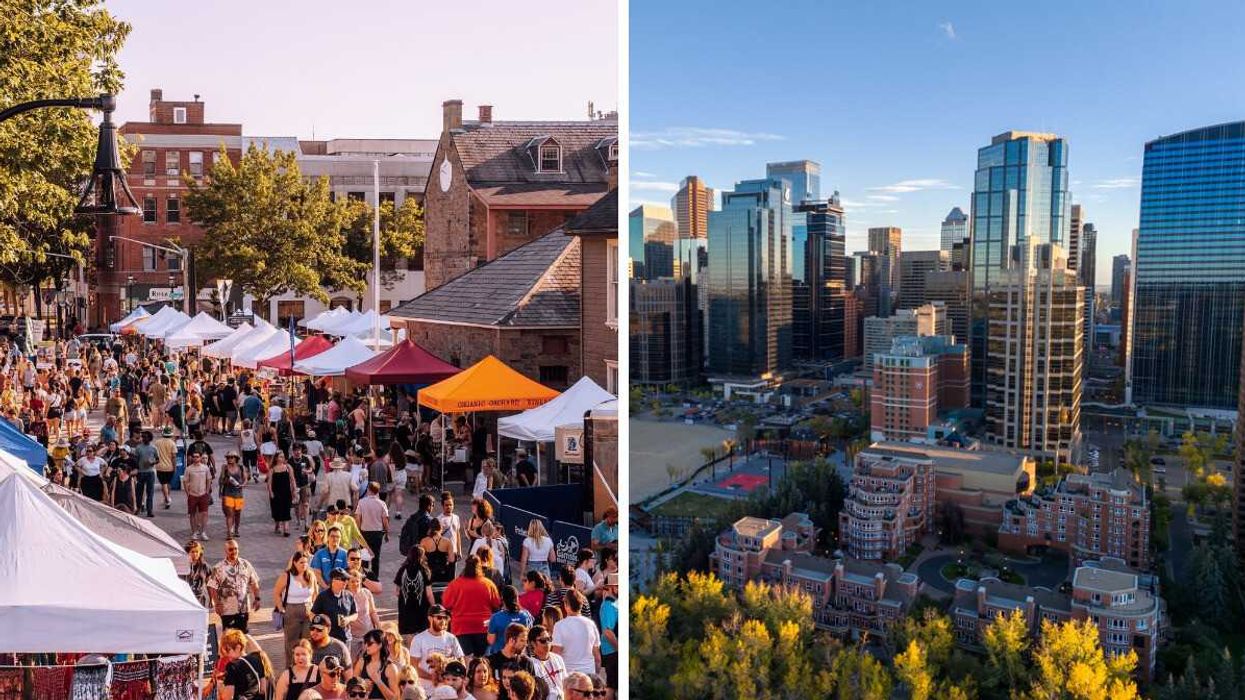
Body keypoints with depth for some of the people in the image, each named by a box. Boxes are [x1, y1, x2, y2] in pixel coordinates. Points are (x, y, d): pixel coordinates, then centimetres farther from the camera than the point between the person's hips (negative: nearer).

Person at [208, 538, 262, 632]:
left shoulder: (246, 565, 5)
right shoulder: (219, 567, -5)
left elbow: (254, 583, 10)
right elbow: (212, 587, -8)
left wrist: (257, 598, 4)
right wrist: (217, 603, -15)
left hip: (244, 608, 3)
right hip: (227, 610, -3)